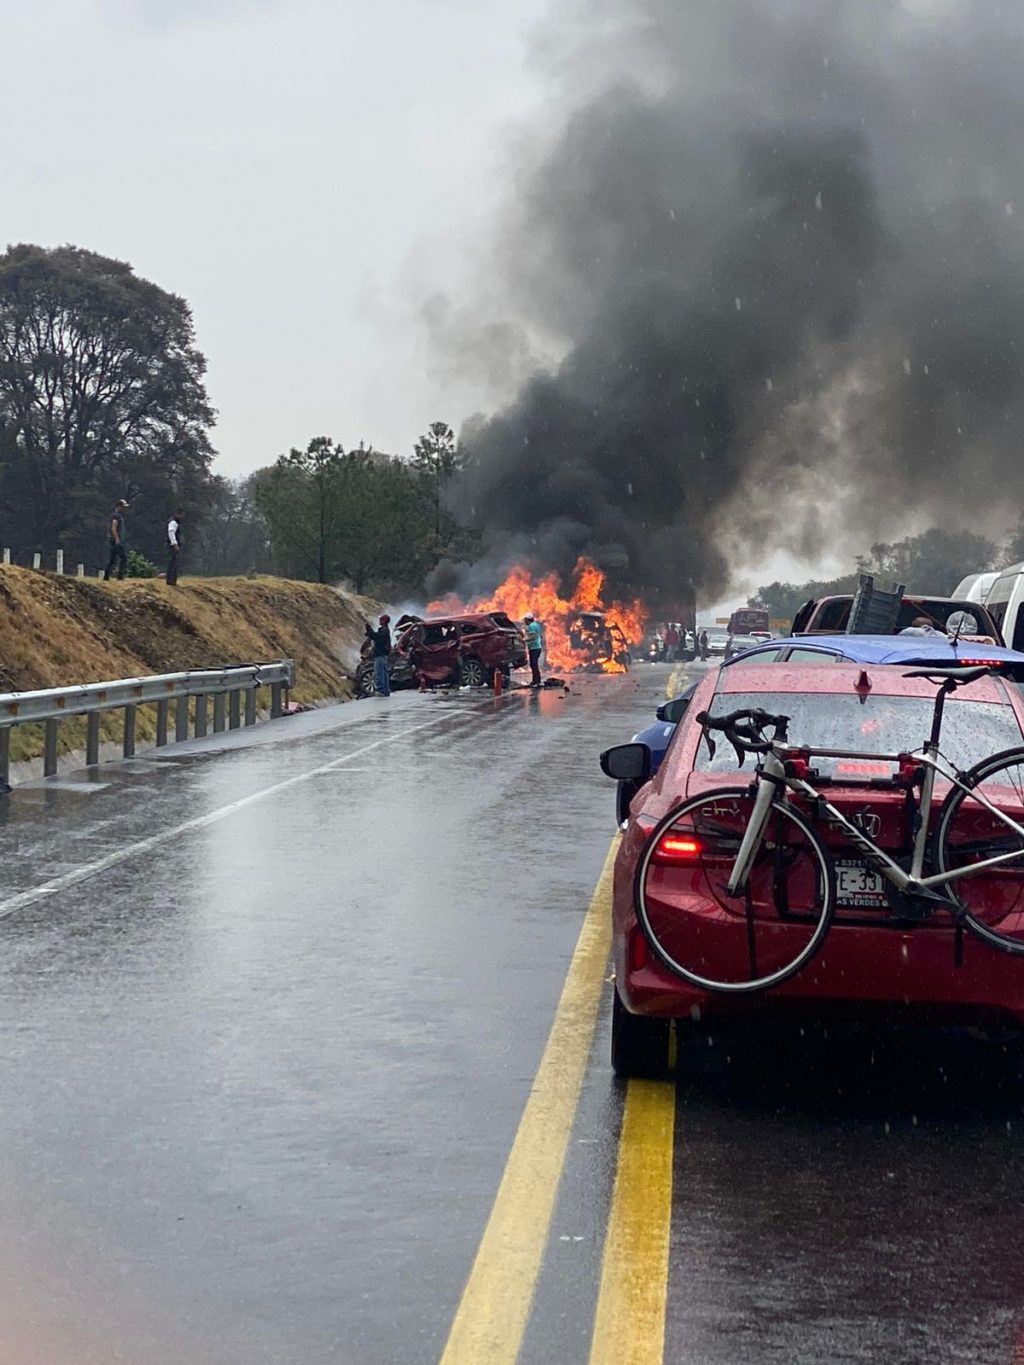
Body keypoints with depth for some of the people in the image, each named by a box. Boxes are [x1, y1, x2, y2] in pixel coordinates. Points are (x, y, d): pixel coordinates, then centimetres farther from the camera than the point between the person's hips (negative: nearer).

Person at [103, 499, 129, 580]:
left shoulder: (119, 515, 20)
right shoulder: (116, 516, -11)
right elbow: (113, 528, -20)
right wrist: (117, 539, -24)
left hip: (116, 541, 10)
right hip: (117, 540, -10)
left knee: (112, 559, 9)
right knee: (123, 557, -10)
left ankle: (106, 577, 9)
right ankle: (120, 575, -12)